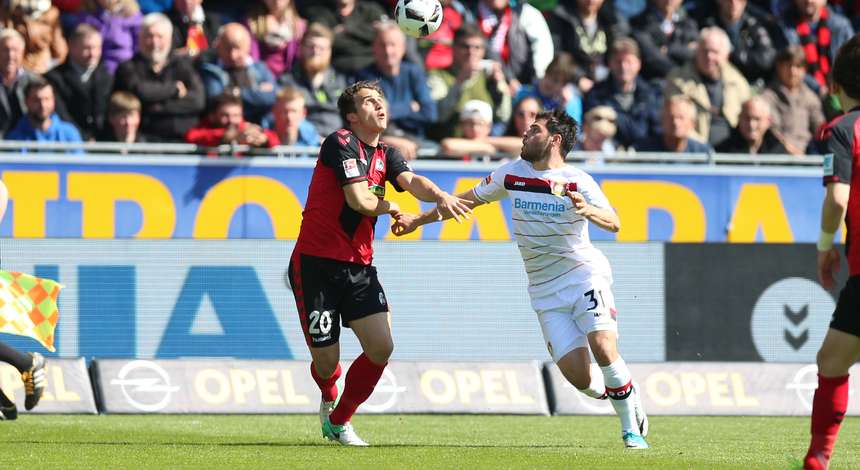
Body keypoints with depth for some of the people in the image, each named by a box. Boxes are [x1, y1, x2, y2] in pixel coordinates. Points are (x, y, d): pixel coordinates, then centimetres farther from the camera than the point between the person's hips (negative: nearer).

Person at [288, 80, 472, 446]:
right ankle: (329, 399, 36)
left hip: (358, 267, 6)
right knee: (326, 360, -3)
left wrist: (440, 196, -29)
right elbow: (359, 200, -20)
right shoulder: (341, 144, -12)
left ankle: (338, 420, 13)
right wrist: (391, 208, 0)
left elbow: (411, 181, -8)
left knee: (381, 347, -8)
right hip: (316, 264, -6)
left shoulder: (385, 155, 11)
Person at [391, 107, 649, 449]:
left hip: (584, 275, -3)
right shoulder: (512, 174, 4)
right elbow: (470, 199, 16)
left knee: (603, 347, -23)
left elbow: (613, 223, -18)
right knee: (577, 375, -12)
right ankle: (619, 396, 20)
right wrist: (419, 220, 17)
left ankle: (632, 429, -3)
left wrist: (587, 210, -38)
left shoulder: (577, 181, -8)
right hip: (545, 290, 3)